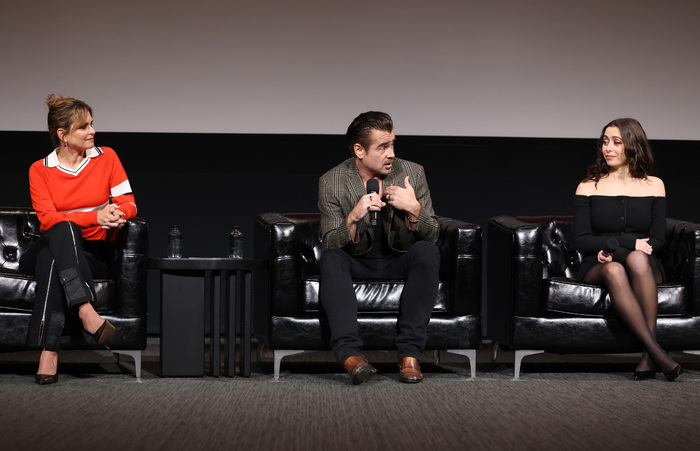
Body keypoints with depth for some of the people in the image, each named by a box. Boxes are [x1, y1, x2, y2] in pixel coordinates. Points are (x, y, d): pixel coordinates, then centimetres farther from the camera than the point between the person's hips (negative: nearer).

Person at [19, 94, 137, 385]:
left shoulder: (106, 158, 8)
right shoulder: (40, 170, 3)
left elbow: (128, 204, 4)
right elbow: (47, 219, -11)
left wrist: (116, 215, -21)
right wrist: (96, 216, -24)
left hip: (93, 252, 0)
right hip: (51, 248, 0)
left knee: (52, 261, -35)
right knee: (63, 230, -37)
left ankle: (48, 350, -48)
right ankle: (86, 312, -57)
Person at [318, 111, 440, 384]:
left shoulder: (412, 174, -4)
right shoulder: (331, 182, -8)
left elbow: (431, 235, -3)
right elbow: (332, 245, -12)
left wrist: (414, 210, -25)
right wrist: (353, 219, -32)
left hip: (398, 263, 1)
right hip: (356, 264, -1)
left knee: (428, 252, -29)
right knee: (330, 258, -32)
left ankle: (409, 351, -34)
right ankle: (349, 353, -45)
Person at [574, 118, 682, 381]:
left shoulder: (653, 186, 11)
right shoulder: (588, 187, 8)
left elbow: (657, 241, 6)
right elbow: (582, 241, 0)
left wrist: (615, 250, -11)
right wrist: (630, 242, -11)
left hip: (645, 269, 1)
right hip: (597, 269, 0)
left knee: (637, 259, -36)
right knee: (614, 270, -37)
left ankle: (648, 358, -42)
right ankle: (657, 353, -46)